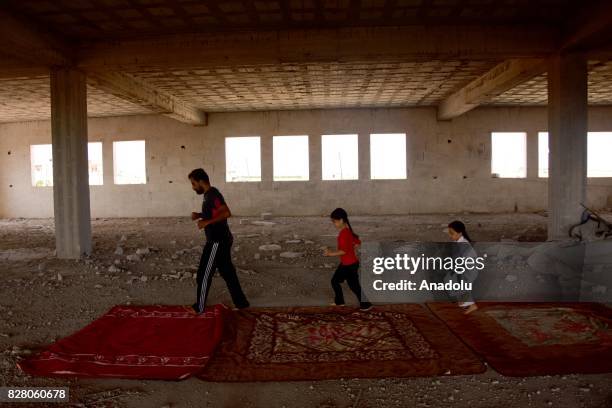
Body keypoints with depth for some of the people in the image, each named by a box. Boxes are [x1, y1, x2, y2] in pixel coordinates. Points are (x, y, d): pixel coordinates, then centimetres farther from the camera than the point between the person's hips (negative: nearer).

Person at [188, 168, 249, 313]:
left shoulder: (212, 195, -17)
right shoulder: (209, 194, 14)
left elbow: (226, 213, -28)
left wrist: (207, 222, -26)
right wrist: (200, 215, 11)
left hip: (217, 241, -10)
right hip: (222, 240, 10)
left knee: (204, 274, 1)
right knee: (227, 272, 16)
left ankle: (199, 307, 13)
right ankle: (241, 302, 22)